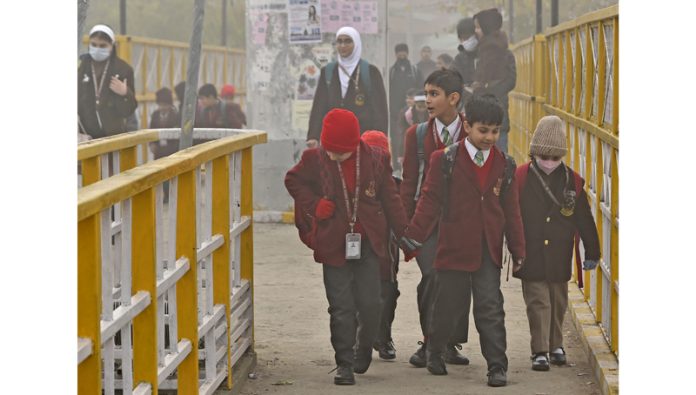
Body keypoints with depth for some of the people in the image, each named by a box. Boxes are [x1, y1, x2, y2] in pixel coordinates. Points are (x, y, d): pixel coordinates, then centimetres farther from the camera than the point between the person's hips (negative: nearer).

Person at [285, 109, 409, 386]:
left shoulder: (376, 160, -1)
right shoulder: (315, 159, -2)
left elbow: (391, 200, 6)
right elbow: (293, 180, 13)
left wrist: (405, 236, 6)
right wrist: (313, 205, -2)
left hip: (368, 243, 0)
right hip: (334, 245, 0)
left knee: (370, 304, -1)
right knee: (341, 308, -1)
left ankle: (364, 349, 26)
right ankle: (344, 363, 7)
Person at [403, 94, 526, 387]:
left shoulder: (504, 165, 6)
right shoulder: (445, 160, -3)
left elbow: (511, 209, 9)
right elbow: (430, 200, -3)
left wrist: (518, 249, 8)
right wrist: (414, 237, -8)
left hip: (488, 251, 2)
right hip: (454, 248, -2)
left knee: (491, 308, -4)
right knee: (448, 306, 10)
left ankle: (497, 367, -1)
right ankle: (434, 351, 34)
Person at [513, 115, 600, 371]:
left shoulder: (572, 181, 1)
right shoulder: (520, 178, -5)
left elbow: (584, 219, 6)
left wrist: (592, 252, 8)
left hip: (560, 257, 2)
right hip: (531, 256, -2)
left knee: (558, 302, 14)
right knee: (538, 302, -5)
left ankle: (556, 346, 29)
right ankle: (540, 351, -3)